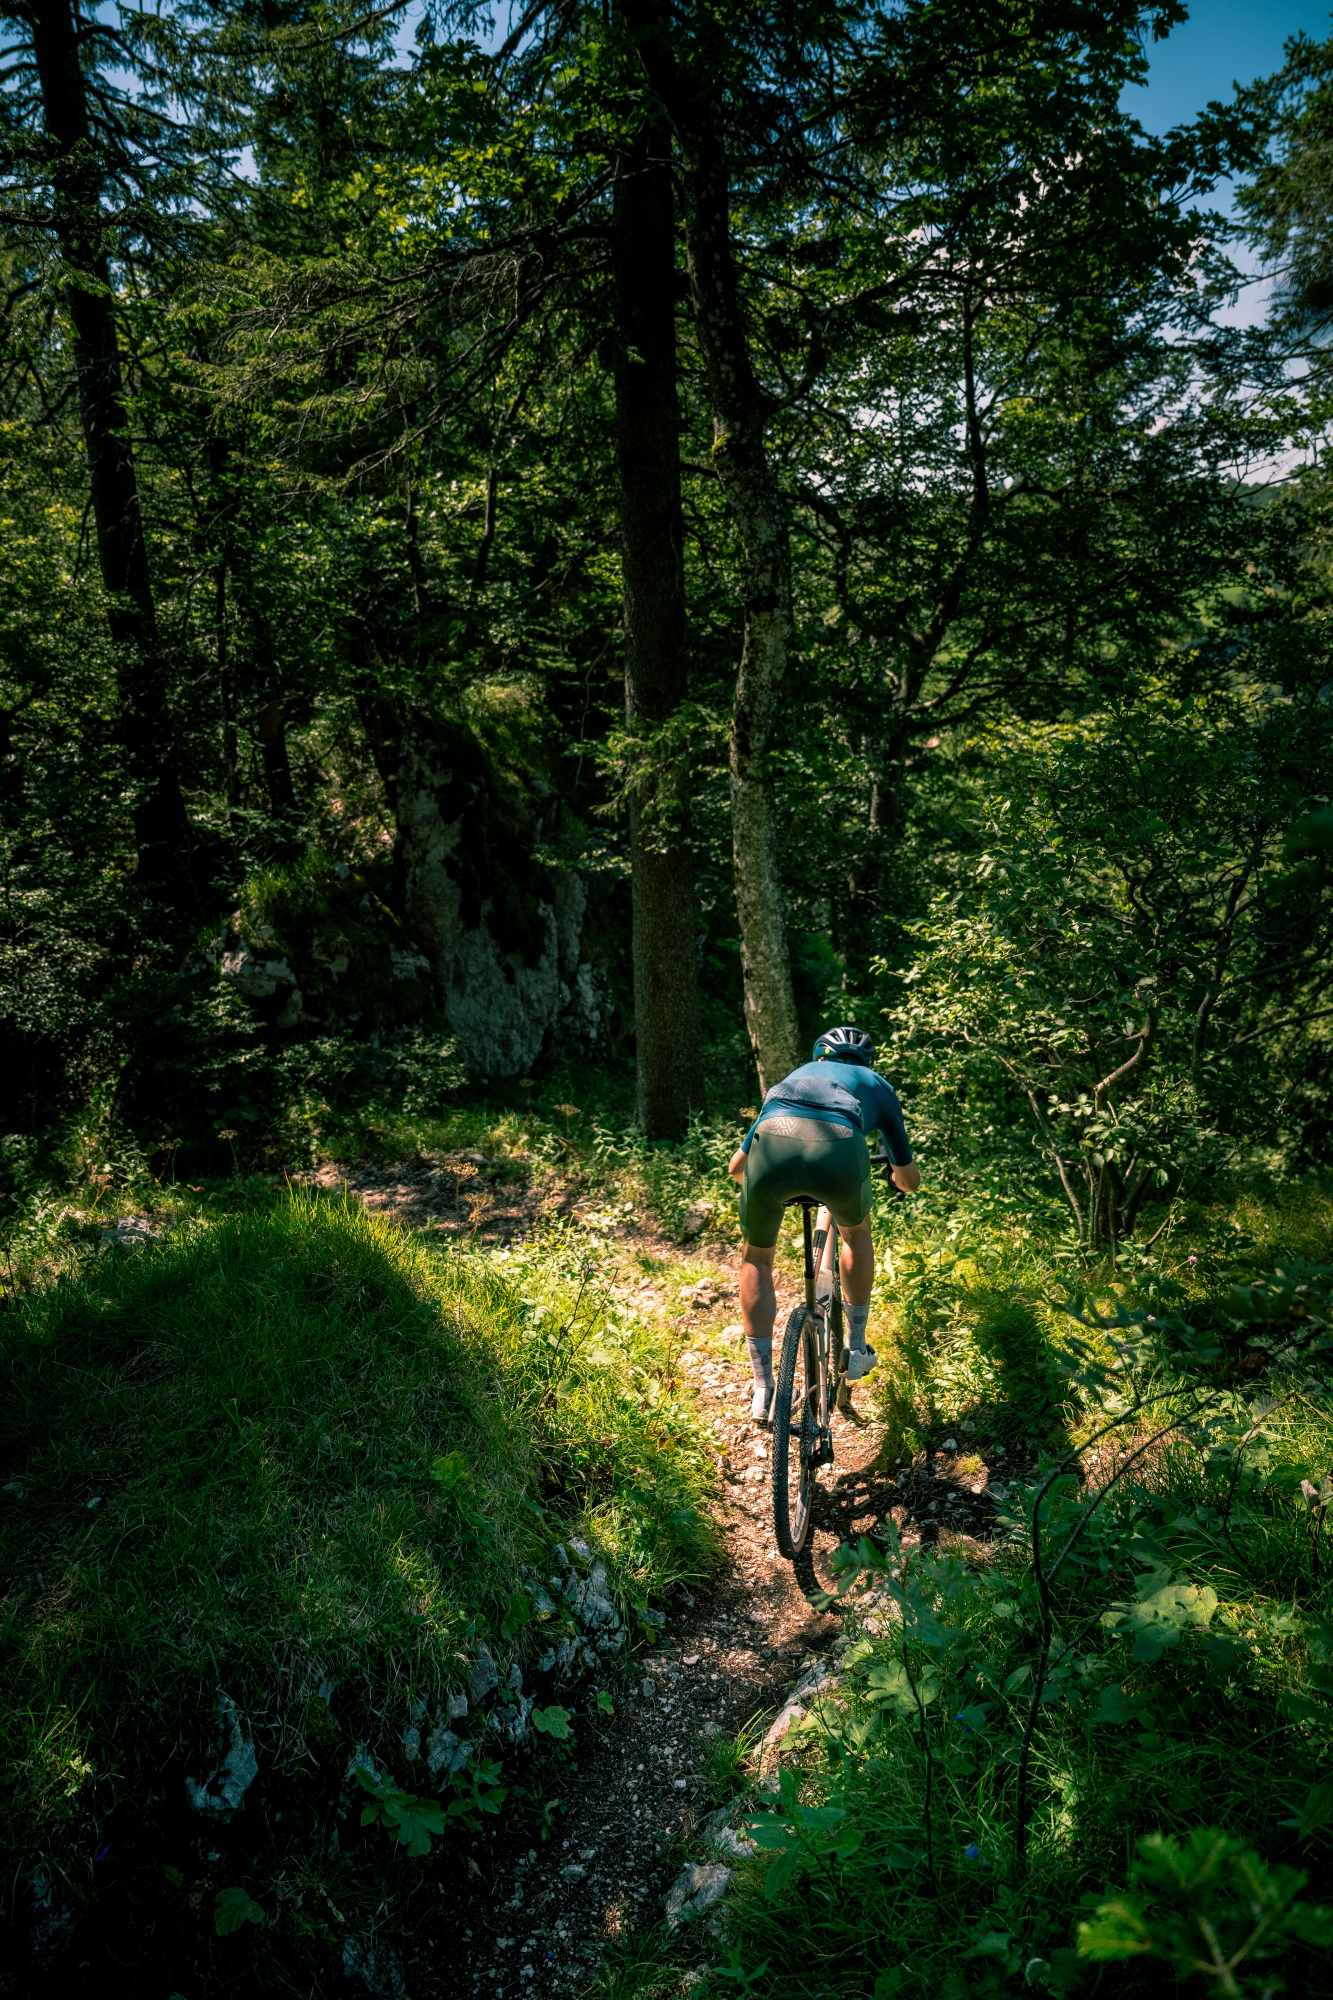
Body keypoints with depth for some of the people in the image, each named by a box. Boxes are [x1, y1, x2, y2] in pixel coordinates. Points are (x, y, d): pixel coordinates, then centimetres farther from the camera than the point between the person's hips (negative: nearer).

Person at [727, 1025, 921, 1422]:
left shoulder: (796, 1074, 41)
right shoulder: (877, 1086, 37)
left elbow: (736, 1167, 44)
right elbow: (910, 1180, 45)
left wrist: (773, 1185, 66)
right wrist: (901, 1177, 69)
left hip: (773, 1143, 1)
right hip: (838, 1148, -1)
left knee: (756, 1258, 27)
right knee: (857, 1232, 35)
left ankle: (763, 1390, 22)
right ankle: (856, 1349, 41)